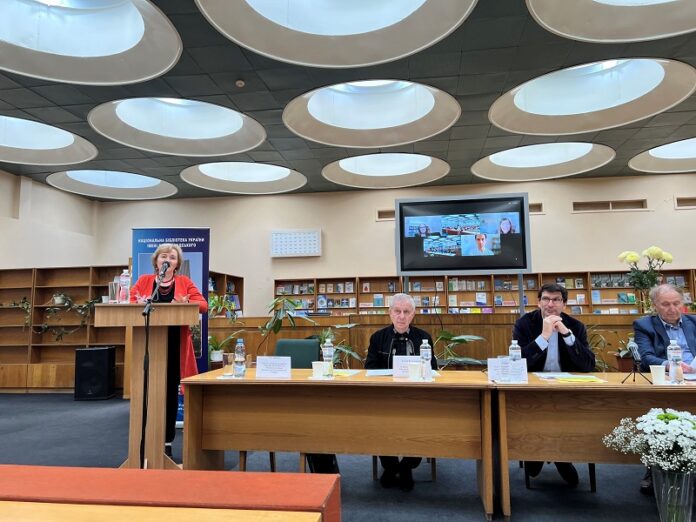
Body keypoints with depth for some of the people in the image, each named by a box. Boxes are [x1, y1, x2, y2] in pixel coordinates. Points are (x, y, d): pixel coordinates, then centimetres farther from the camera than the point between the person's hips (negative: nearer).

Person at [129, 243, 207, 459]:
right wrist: (139, 305, -17)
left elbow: (203, 305, -1)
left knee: (170, 391, 7)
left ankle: (167, 441, 18)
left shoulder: (185, 282, 7)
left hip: (174, 346, 0)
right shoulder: (143, 280, 9)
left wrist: (186, 303, -21)